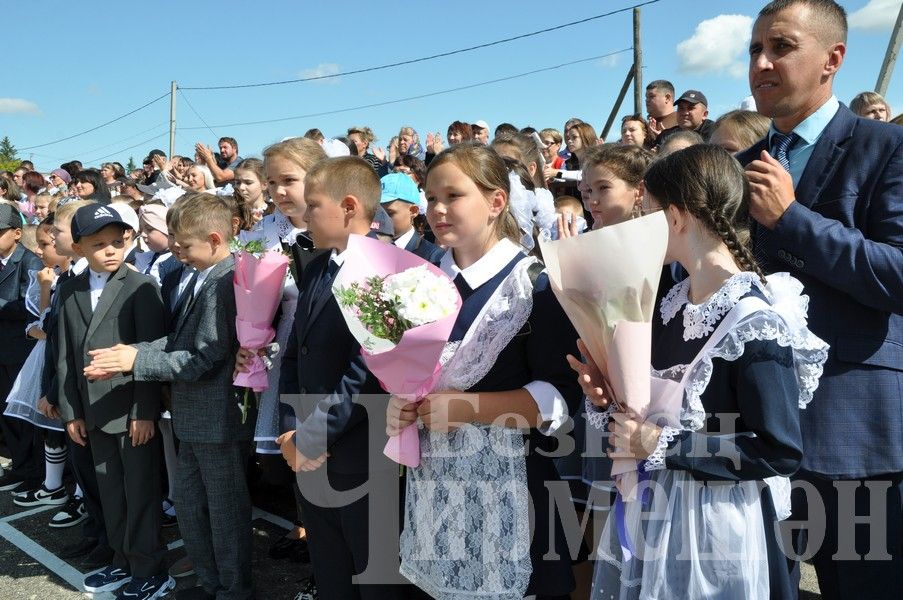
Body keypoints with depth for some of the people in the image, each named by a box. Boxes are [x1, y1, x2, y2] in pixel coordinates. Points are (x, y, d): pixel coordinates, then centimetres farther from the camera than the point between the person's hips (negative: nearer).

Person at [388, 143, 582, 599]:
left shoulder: (534, 284, -9)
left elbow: (561, 395, -14)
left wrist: (466, 407, -20)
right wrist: (397, 405, -4)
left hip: (503, 480, -5)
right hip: (432, 477, 5)